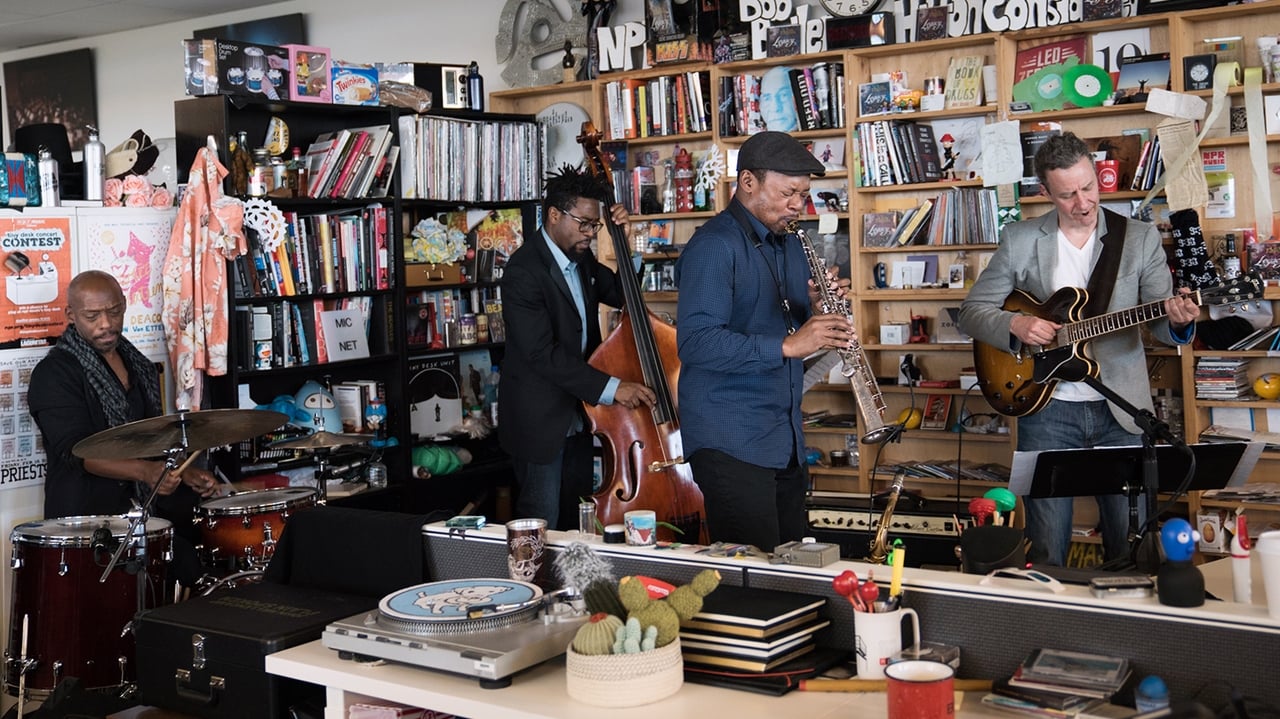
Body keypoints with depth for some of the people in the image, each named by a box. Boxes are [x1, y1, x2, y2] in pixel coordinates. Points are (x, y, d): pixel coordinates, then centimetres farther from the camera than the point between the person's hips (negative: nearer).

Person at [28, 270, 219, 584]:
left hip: (149, 500, 8)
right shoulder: (54, 374, -9)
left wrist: (186, 473, 8)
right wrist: (144, 471, -34)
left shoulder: (137, 365, 15)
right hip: (89, 515, -8)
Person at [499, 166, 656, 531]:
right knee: (543, 523, 1)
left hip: (578, 414, 8)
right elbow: (542, 353, -28)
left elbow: (620, 294, 14)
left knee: (577, 519, 17)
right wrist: (610, 387, -31)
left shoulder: (580, 256, 5)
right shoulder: (525, 270, -22)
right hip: (540, 418, -8)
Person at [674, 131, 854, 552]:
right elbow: (696, 343, -24)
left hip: (786, 439, 8)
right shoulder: (714, 246, -12)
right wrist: (787, 344, -28)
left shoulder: (789, 245, 15)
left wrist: (819, 314, -2)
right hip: (732, 443, -8)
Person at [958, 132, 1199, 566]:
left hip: (1120, 410, 1)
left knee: (1130, 541, 6)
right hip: (1046, 406, 0)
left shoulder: (1140, 238, 3)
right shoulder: (1020, 240, 2)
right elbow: (971, 312, 5)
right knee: (1046, 548, 3)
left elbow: (1160, 323, 2)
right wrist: (1014, 325, -14)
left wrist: (1177, 322, -21)